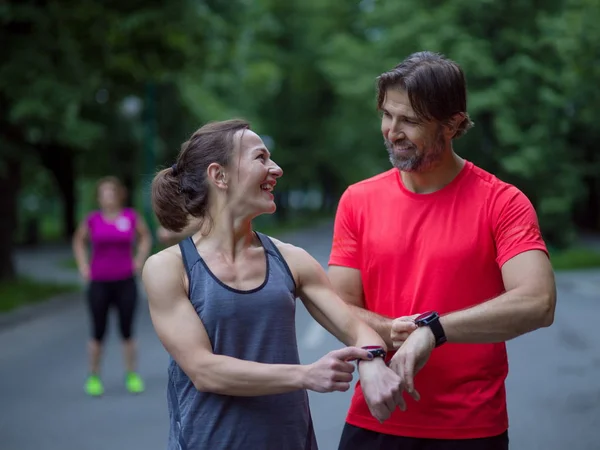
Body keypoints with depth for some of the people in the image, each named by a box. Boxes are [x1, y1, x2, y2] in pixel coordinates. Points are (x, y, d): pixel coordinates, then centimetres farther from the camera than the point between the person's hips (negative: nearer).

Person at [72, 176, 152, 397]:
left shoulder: (131, 216, -4)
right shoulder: (92, 219, -4)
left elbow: (145, 236, 13)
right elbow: (79, 240, 14)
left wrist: (139, 262, 3)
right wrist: (83, 267, 4)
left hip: (125, 283, 0)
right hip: (99, 284, 0)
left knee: (127, 331, 2)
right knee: (98, 333, 3)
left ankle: (132, 377, 14)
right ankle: (94, 377, 17)